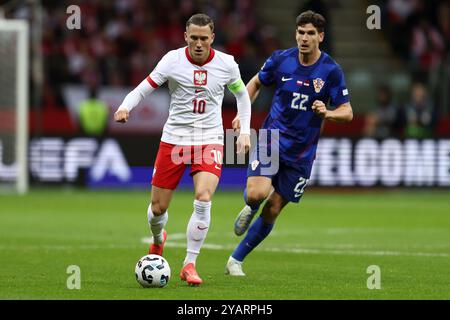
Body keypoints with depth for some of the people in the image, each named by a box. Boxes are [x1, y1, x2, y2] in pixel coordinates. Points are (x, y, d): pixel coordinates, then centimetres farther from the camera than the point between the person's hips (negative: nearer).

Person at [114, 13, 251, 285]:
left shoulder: (226, 64, -3)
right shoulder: (173, 61, -8)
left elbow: (242, 94, 15)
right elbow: (143, 89, -7)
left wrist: (245, 132, 8)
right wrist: (125, 107, -28)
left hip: (210, 141, 0)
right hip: (174, 140, 0)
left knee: (203, 199, -22)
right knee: (158, 207, 4)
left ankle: (190, 264, -10)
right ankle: (158, 239, 42)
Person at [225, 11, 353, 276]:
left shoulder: (331, 71, -8)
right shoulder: (281, 59, -4)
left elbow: (347, 112, -4)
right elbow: (256, 83, 14)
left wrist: (327, 113, -25)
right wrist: (242, 113, 2)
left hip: (301, 152, 1)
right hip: (272, 138, 0)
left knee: (272, 211, 4)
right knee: (257, 193, -25)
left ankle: (236, 260, 20)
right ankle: (250, 208, 14)